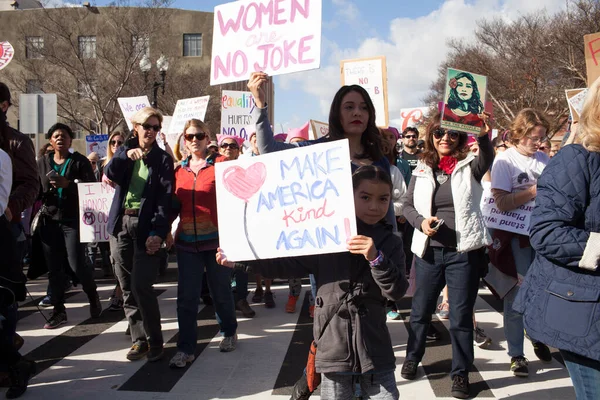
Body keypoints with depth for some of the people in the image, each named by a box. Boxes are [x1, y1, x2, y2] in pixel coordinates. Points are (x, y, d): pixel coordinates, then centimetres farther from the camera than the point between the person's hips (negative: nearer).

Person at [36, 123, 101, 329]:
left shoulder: (80, 161, -1)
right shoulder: (42, 162, 11)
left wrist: (68, 184, -22)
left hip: (73, 219, -4)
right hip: (49, 220, 4)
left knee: (76, 264, -8)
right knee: (54, 268, 5)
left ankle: (93, 296, 21)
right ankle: (58, 310, 17)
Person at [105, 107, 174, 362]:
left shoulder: (162, 159, 2)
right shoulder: (125, 152, 14)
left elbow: (166, 197, -6)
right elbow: (109, 174, -4)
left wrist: (158, 232, -17)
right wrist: (125, 156, -20)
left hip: (145, 226, -4)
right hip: (121, 225, 4)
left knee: (141, 286, -11)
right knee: (127, 288, 7)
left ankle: (155, 342, 3)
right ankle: (139, 339, 18)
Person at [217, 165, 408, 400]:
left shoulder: (390, 243, -1)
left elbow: (397, 291, -10)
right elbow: (290, 264, 2)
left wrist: (376, 258, -27)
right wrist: (240, 261, -2)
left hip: (376, 354, 0)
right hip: (334, 351, 0)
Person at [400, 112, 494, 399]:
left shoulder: (470, 164, -1)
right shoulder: (422, 169, 6)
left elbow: (487, 160, -24)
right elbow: (408, 205, 9)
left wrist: (484, 136, -43)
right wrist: (421, 222, -10)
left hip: (464, 251, -3)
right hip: (428, 251, 3)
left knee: (461, 314, 5)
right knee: (420, 309, 16)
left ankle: (461, 372, 22)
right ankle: (412, 357, 38)